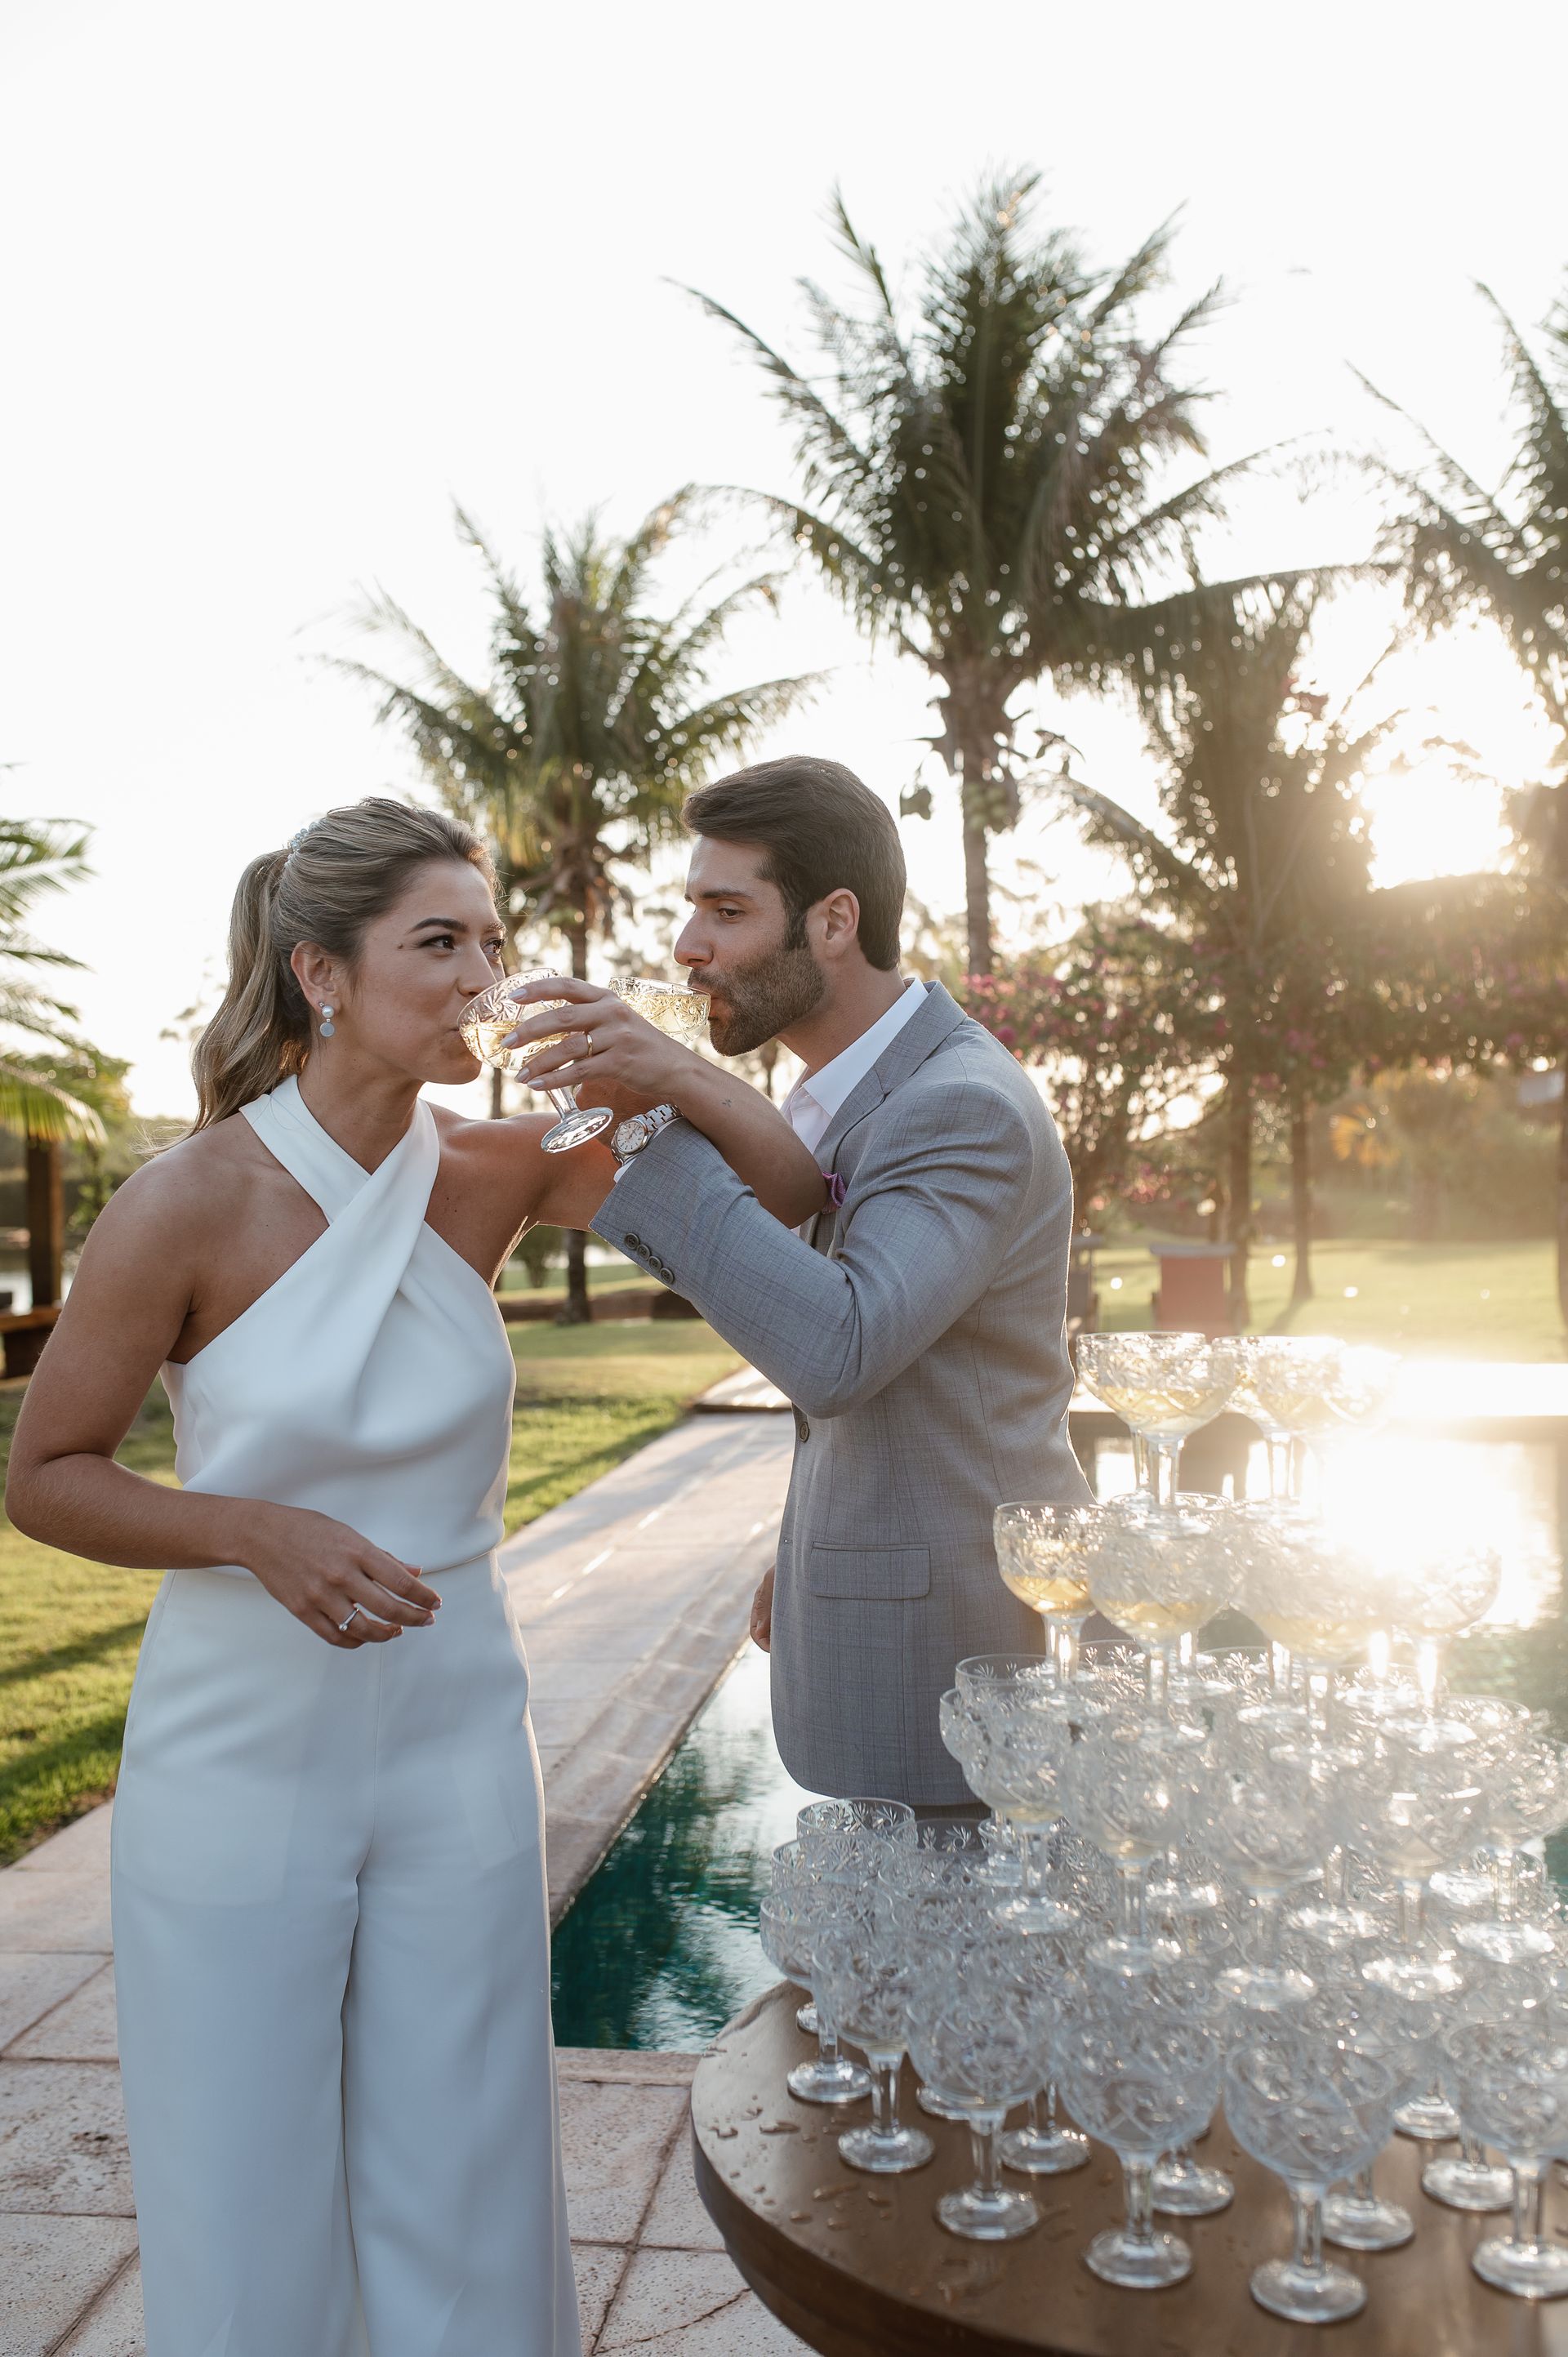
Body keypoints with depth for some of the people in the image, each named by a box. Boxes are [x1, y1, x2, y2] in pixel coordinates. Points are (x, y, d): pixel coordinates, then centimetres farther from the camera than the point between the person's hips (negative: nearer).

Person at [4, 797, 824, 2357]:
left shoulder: (494, 1177, -5)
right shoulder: (190, 1204, -14)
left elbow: (786, 1184, -3)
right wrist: (263, 1535, -21)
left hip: (457, 1758, 3)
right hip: (240, 1761, -3)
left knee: (466, 2203, 16)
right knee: (246, 2227, 14)